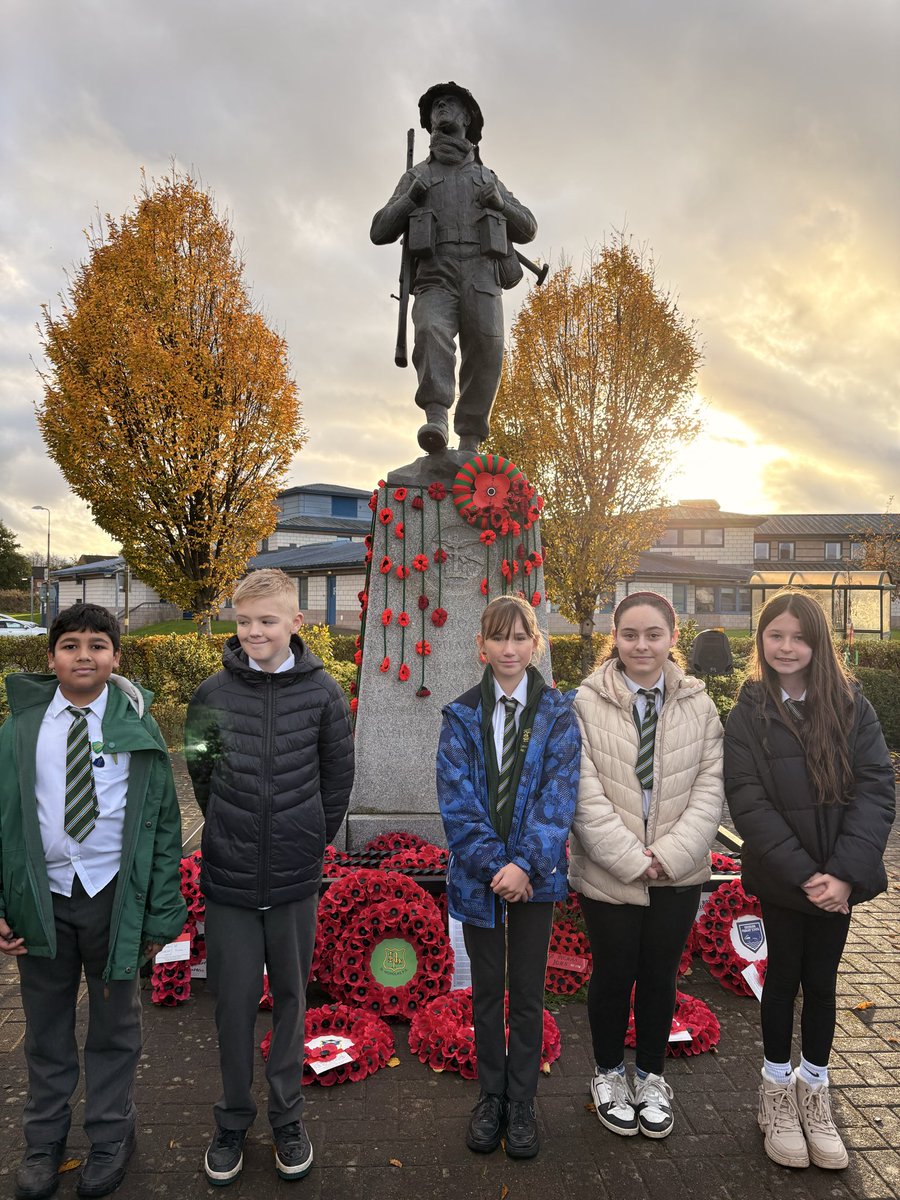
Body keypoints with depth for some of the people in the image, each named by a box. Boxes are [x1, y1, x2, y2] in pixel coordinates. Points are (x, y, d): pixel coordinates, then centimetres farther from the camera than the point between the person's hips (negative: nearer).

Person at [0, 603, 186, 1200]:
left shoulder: (138, 728, -5)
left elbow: (164, 823, -3)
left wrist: (161, 914, -4)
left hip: (114, 896, -1)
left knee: (115, 1025, 15)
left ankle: (112, 1136, 37)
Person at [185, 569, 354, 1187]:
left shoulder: (323, 692, -8)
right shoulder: (213, 693, -6)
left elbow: (338, 776, 2)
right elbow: (200, 774, 8)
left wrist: (311, 842, 5)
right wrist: (232, 834, 8)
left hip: (295, 879, 0)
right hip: (229, 879, 0)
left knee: (291, 998, 15)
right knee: (234, 1002, 12)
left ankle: (288, 1117, 35)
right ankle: (233, 1119, 34)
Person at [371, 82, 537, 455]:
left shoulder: (487, 177, 30)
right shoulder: (416, 176, 26)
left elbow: (528, 228, 25)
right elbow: (379, 232, 17)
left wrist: (500, 203, 5)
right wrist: (410, 199, 1)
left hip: (481, 274, 1)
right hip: (435, 274, -1)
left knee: (487, 348, -19)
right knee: (431, 330, -31)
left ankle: (470, 442, -19)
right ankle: (436, 418, -43)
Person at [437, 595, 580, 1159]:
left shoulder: (558, 713, -4)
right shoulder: (462, 715, -2)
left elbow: (559, 794, -11)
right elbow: (457, 799, -8)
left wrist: (526, 864, -21)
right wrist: (495, 865, -17)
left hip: (536, 872, -1)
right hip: (478, 874, 1)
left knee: (528, 992, 11)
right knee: (487, 990, 15)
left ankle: (522, 1104, 30)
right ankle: (491, 1097, 34)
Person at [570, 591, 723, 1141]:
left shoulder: (699, 704, -1)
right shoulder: (587, 703, -10)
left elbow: (710, 787, -3)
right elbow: (586, 794, -13)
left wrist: (669, 855, -13)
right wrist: (631, 859, -16)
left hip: (679, 874, 2)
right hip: (608, 873, -2)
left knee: (661, 974, 16)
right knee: (614, 974, 13)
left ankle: (651, 1076, 40)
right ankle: (610, 1074, 38)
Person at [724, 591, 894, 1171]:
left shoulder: (851, 705, -3)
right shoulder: (748, 713, -6)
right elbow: (748, 801, -11)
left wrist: (846, 872, -19)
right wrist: (803, 873, -18)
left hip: (839, 878, 1)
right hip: (780, 877, -1)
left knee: (821, 981, 13)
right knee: (783, 977, 12)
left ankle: (814, 1091, 32)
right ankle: (778, 1092, 30)